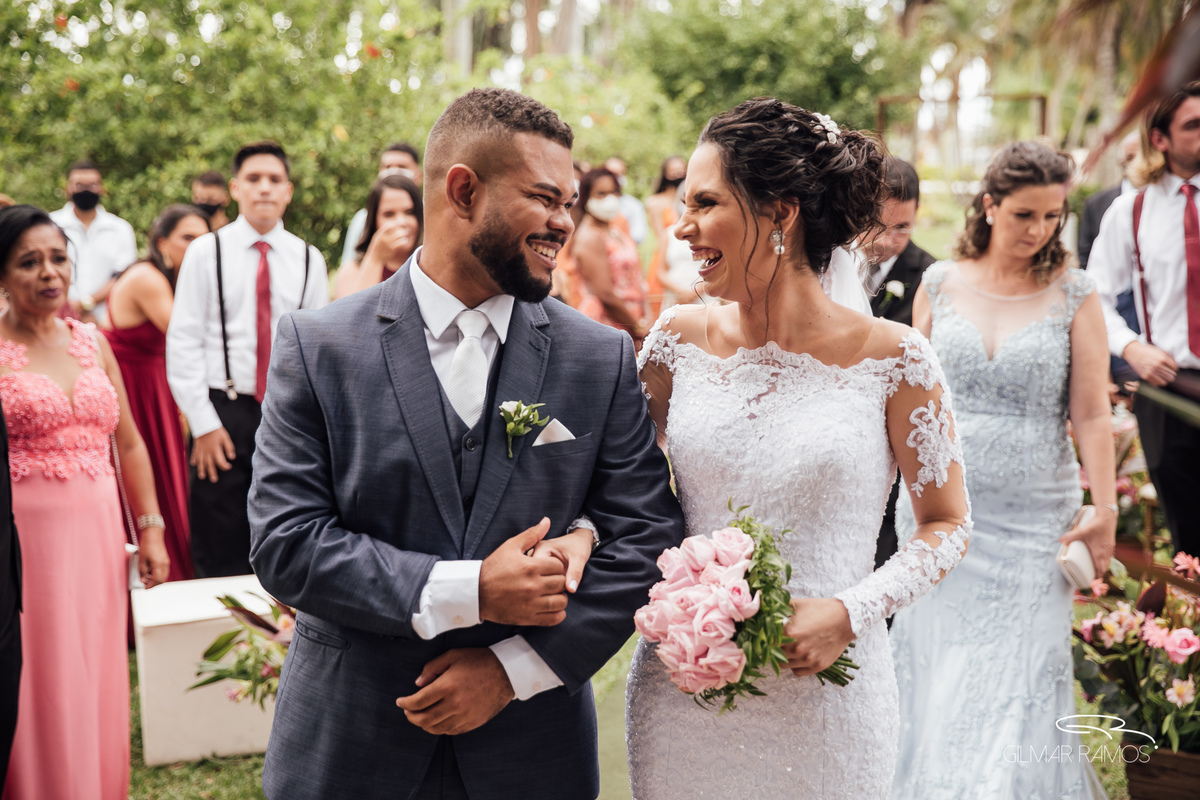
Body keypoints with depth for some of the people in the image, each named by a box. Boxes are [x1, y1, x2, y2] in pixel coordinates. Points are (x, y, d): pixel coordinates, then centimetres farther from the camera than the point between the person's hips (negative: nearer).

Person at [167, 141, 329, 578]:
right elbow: (182, 343, -3)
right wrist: (203, 424, -9)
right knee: (219, 553, 1)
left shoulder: (309, 259, 7)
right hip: (225, 413, -2)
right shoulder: (206, 252, 0)